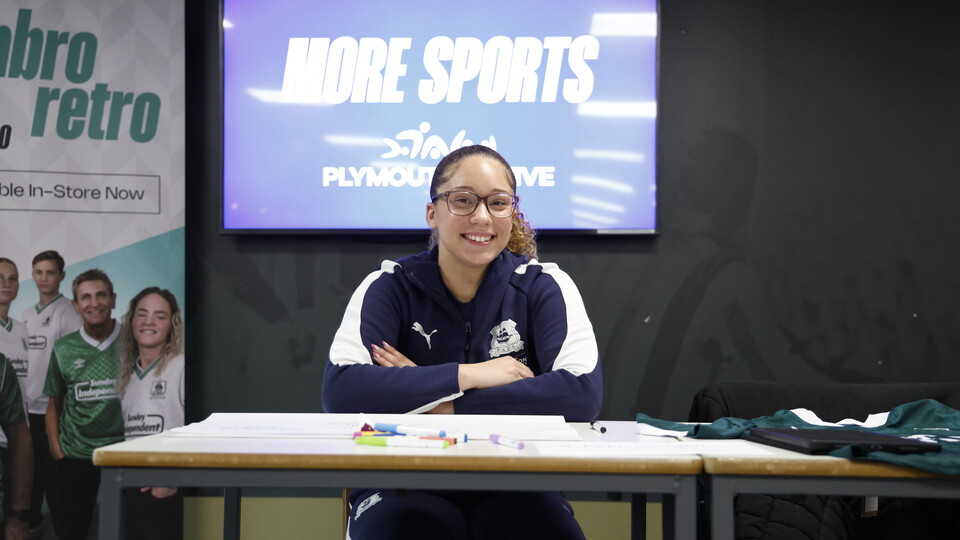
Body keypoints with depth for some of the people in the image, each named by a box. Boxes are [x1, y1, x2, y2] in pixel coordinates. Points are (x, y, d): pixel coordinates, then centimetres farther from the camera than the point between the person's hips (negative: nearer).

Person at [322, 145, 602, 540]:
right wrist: (468, 375, -17)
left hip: (513, 485, 2)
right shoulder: (391, 286, -1)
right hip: (405, 488, -1)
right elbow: (340, 390, -16)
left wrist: (442, 403, -16)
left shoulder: (542, 286, 0)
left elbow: (583, 393, -16)